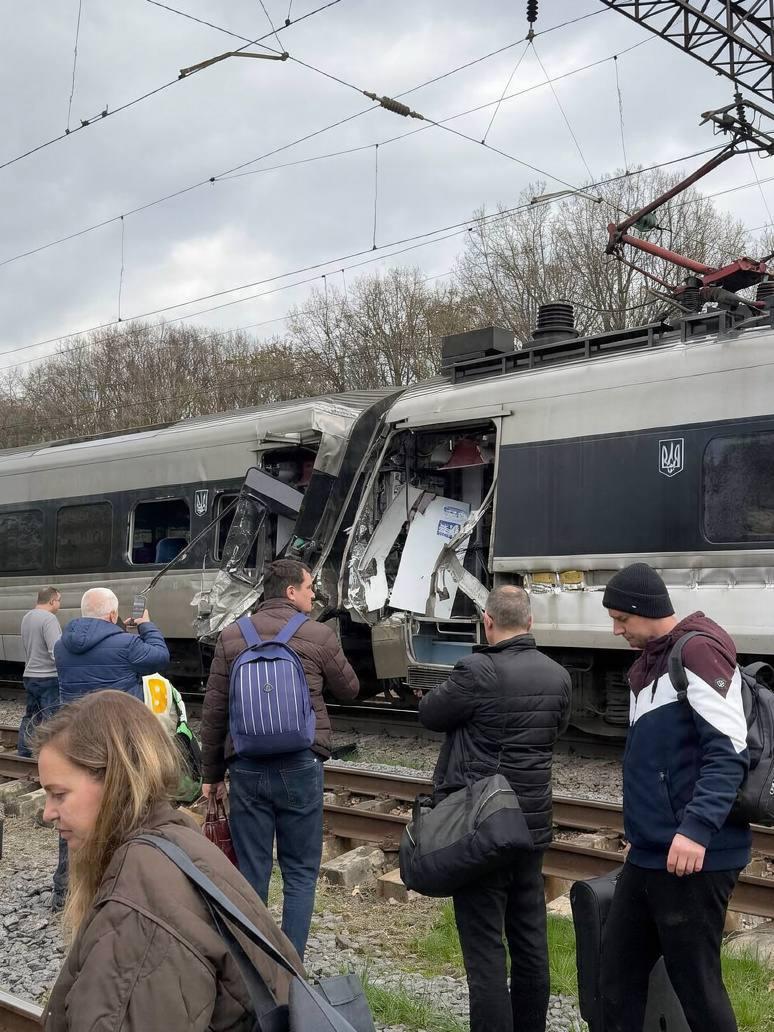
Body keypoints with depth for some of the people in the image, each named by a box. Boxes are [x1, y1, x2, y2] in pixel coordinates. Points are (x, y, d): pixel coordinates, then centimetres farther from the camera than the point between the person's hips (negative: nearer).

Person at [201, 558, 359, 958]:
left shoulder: (232, 637, 5)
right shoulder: (320, 635, -3)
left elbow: (213, 712, 6)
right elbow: (349, 689, 13)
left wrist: (211, 773, 14)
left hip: (247, 768, 2)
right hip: (300, 767, -2)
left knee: (251, 874, 10)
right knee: (300, 873, 9)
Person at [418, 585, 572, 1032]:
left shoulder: (478, 671, -19)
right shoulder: (558, 676, 3)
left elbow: (430, 714, -5)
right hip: (533, 822, 7)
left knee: (484, 943, 0)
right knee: (530, 936, 16)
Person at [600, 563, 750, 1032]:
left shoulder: (698, 650, -13)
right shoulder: (648, 665, 16)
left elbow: (728, 751, -21)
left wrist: (697, 828, -30)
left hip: (693, 857, -9)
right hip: (649, 853, 9)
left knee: (696, 984, 1)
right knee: (618, 972, 14)